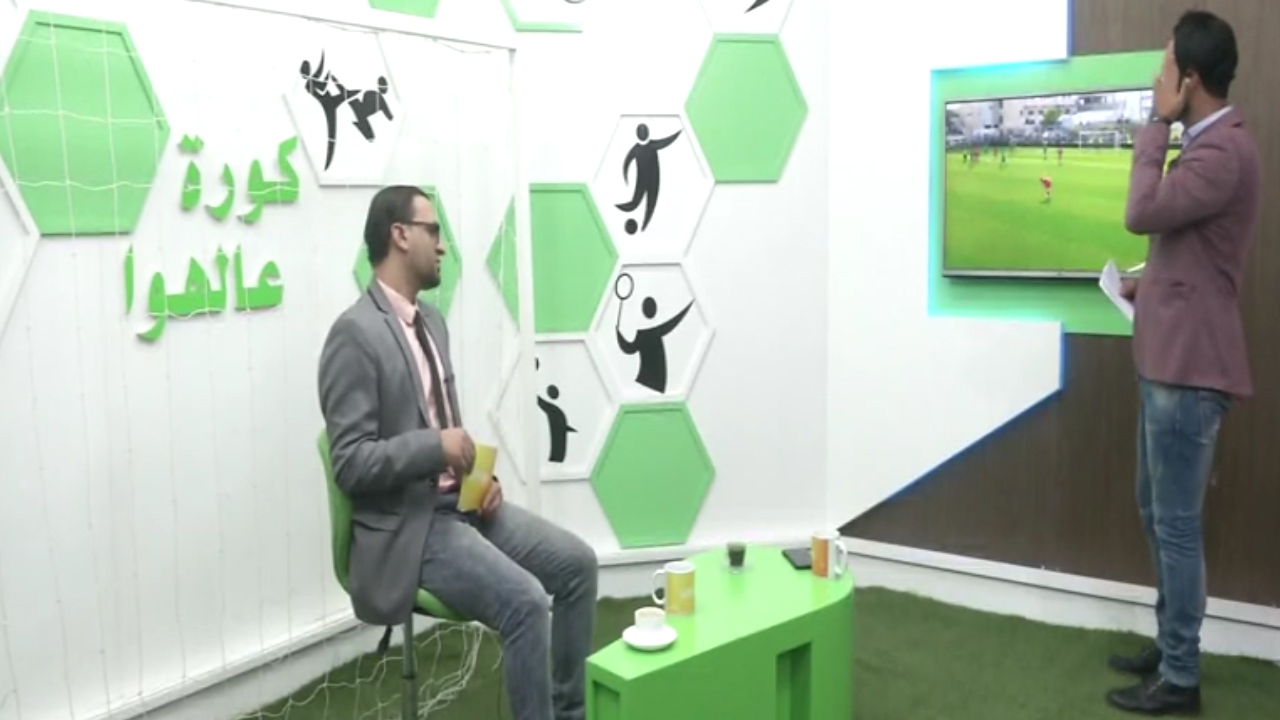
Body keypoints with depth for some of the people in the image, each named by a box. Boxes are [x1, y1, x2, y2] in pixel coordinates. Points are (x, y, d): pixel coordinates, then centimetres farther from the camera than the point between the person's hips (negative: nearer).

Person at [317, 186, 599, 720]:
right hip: (406, 525, -9)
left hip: (458, 502, 9)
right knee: (525, 601, -25)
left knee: (577, 563, 1)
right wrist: (438, 447, -24)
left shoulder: (431, 321, 12)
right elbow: (351, 465, -19)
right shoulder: (354, 334, -16)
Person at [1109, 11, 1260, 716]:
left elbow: (1142, 213, -22)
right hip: (1167, 359, 11)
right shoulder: (1207, 143, 16)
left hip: (1189, 365, -10)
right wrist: (1144, 284, 12)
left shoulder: (1224, 149, -17)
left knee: (1177, 523, -2)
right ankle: (1169, 645, 31)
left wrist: (1157, 124, -14)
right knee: (1157, 514, 18)